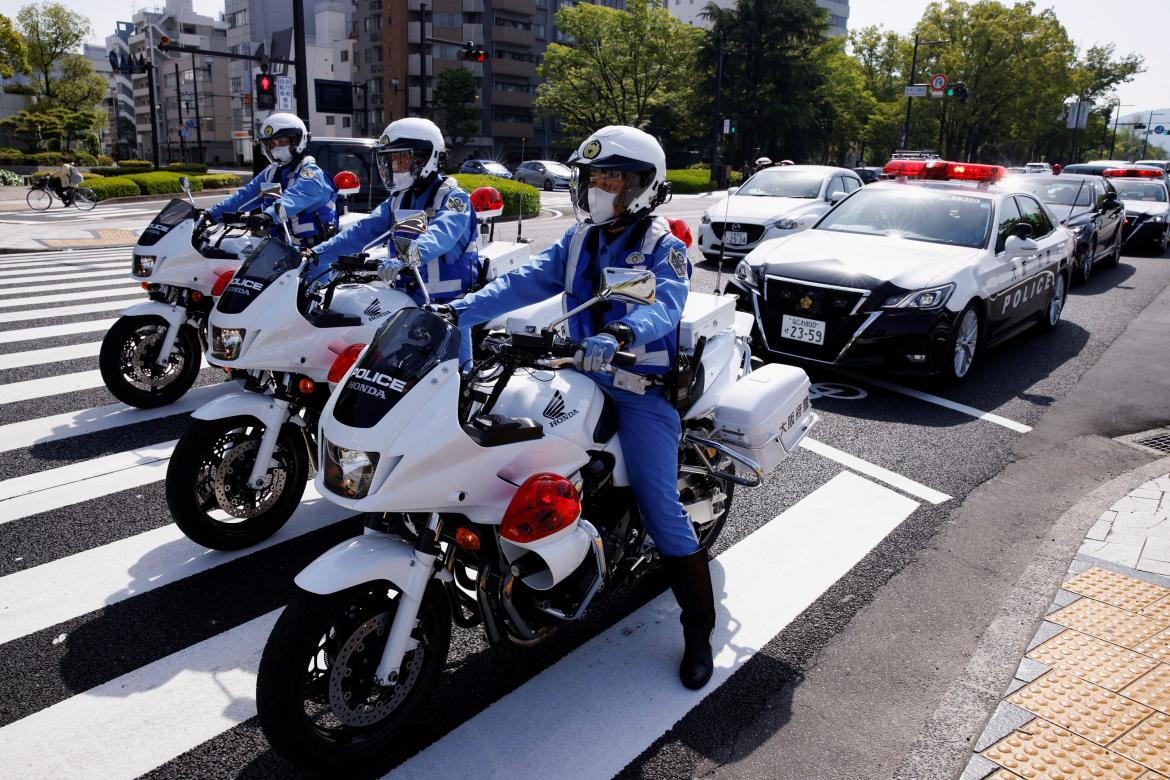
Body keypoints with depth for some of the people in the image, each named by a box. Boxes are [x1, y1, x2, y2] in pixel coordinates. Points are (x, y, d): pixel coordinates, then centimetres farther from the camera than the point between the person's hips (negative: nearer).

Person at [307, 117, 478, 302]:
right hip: (408, 300, 6)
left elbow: (442, 234, -26)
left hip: (450, 303, -6)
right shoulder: (397, 200, 18)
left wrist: (406, 259, -45)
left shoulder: (452, 197, -6)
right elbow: (363, 231, 11)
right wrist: (316, 256, 0)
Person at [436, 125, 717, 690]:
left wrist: (620, 334, -50)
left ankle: (699, 629, 8)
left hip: (641, 387, -6)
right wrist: (460, 310, -14)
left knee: (660, 511, -9)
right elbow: (527, 282, 0)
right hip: (583, 375, 7)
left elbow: (664, 306, -28)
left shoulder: (663, 247, -8)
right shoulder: (579, 239, 11)